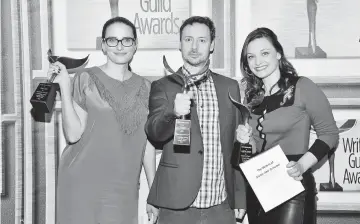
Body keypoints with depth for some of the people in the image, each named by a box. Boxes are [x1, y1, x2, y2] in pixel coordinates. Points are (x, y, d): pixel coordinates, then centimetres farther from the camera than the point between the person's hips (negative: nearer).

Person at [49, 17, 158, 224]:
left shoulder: (144, 87, 7)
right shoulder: (87, 79, -2)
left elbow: (147, 142, 10)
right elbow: (73, 134, -8)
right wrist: (65, 87, -14)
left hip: (124, 191, 3)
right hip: (83, 185, -3)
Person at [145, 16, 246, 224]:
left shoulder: (229, 87, 8)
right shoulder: (163, 86, 1)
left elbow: (236, 145, 10)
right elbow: (153, 132, -14)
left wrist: (240, 197, 8)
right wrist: (174, 112, -34)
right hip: (178, 205, -2)